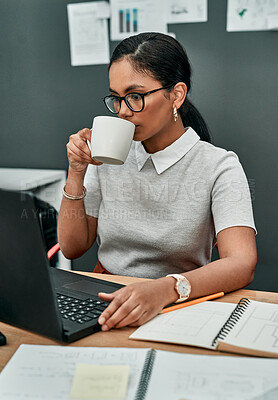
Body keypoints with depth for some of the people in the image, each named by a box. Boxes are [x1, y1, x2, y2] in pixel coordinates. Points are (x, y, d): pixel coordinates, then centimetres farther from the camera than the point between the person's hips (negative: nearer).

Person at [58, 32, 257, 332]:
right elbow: (72, 248, 8)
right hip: (105, 301, 4)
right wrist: (77, 173, -3)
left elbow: (242, 265, -20)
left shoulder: (218, 168, -7)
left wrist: (166, 288, -38)